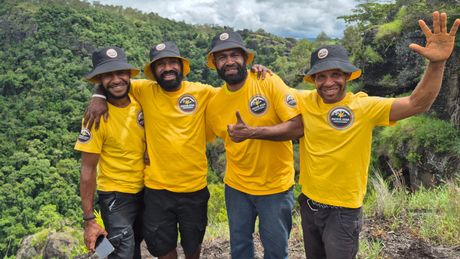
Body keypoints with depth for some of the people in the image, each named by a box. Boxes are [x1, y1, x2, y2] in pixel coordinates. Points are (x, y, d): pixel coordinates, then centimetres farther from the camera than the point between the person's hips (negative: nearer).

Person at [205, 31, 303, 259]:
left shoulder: (269, 83, -15)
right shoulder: (213, 105, -4)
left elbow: (297, 126, -21)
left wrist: (253, 132, -30)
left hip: (276, 186, -3)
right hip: (237, 187, 3)